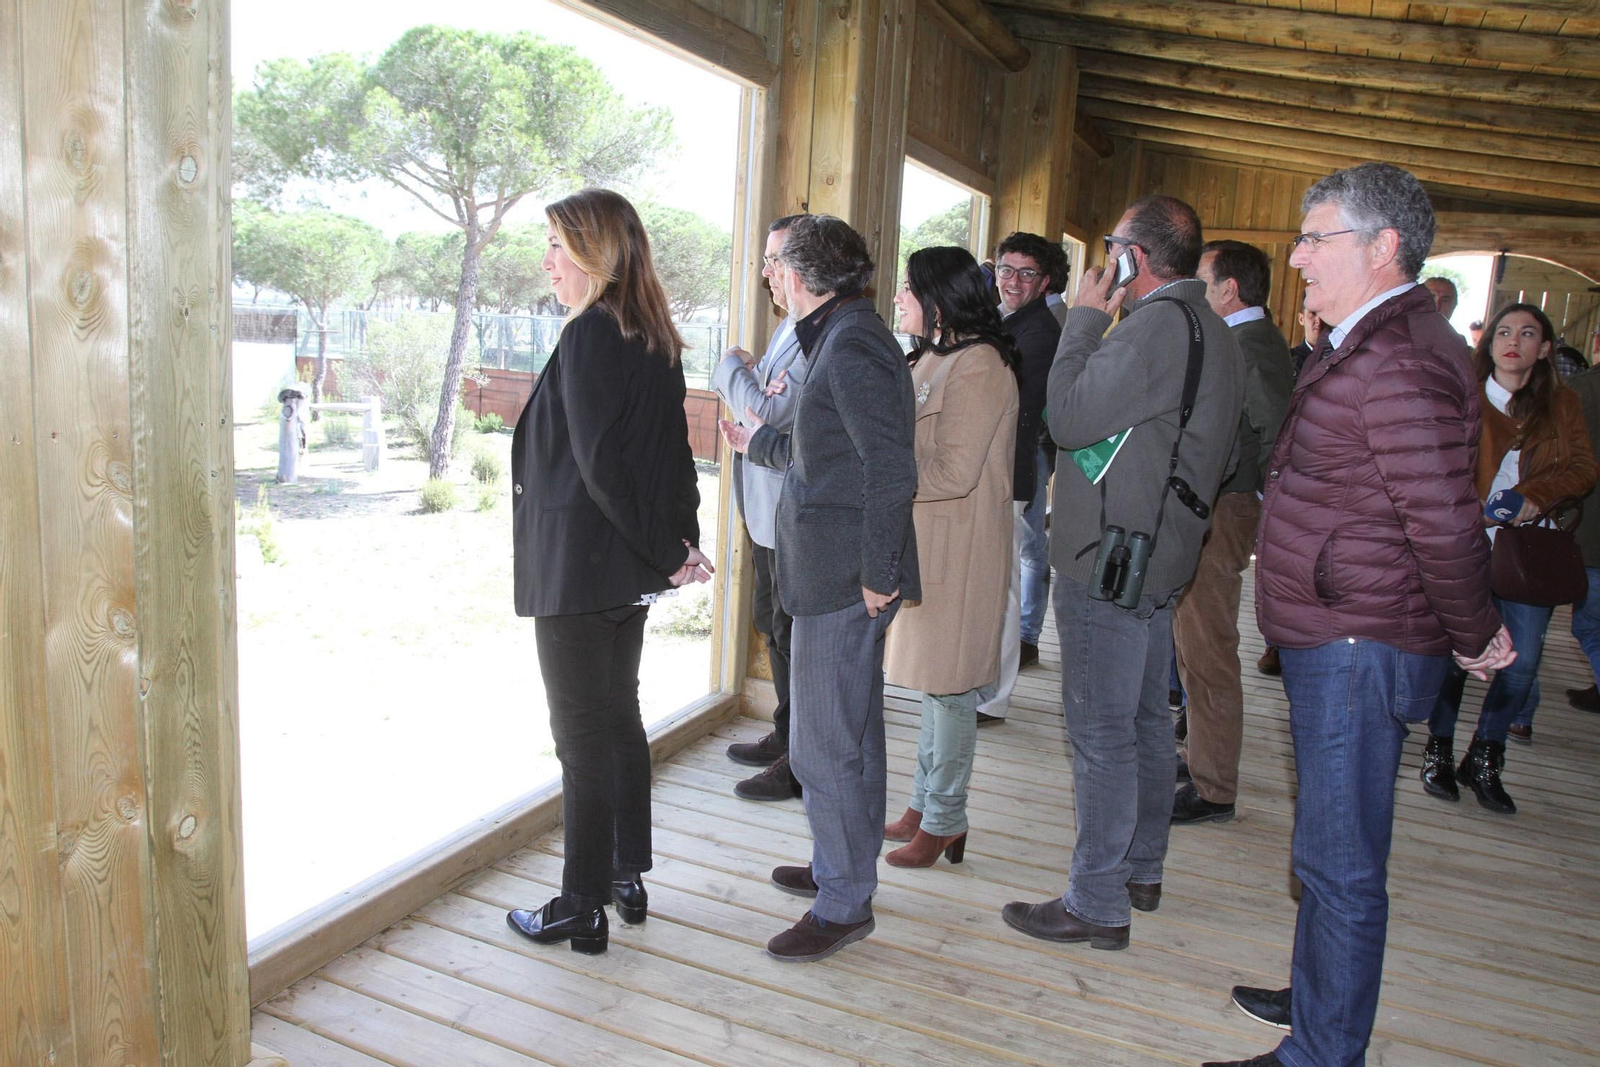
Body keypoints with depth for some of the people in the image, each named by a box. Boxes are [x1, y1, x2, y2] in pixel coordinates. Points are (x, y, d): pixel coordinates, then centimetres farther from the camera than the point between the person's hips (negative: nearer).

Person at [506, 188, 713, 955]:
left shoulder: (589, 336, -17)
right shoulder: (656, 339, 9)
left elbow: (599, 463, -21)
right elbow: (675, 453, 9)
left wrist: (666, 551, -14)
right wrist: (679, 543, 6)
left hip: (578, 567, -9)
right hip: (632, 571, 9)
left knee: (583, 734, 1)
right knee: (620, 718, 18)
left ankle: (582, 909, 15)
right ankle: (628, 878, 31)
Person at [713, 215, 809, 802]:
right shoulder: (788, 329, 13)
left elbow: (771, 415, -25)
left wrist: (732, 368, -10)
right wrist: (746, 376, 2)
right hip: (769, 508, 11)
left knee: (793, 633, 1)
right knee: (773, 622, 20)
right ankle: (786, 737, 37)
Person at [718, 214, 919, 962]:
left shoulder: (852, 345, -16)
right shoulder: (842, 336, 16)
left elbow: (891, 470, -22)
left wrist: (875, 573, -19)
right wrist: (761, 443, 38)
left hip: (843, 575, -11)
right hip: (838, 571, 11)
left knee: (823, 744, -2)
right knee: (850, 732, 20)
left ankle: (843, 903, 12)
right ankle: (845, 867, 36)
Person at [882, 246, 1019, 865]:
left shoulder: (977, 365, -16)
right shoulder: (935, 359, 14)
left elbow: (953, 472, -21)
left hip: (959, 547, -9)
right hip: (926, 537, 9)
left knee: (948, 686, 1)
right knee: (932, 680, 16)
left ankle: (944, 823, 15)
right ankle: (925, 805, 29)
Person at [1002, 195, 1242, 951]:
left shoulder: (1159, 325, -19)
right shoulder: (1212, 331, 14)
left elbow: (1069, 418, -19)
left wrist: (1083, 321, -9)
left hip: (1110, 562, -10)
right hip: (1158, 555, 11)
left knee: (1101, 733, -3)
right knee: (1145, 721, 18)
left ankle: (1097, 905, 7)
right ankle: (1140, 871, 33)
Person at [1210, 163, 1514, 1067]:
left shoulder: (1400, 361, -21)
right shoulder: (1365, 347, 14)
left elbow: (1444, 521, -24)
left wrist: (1474, 637, -10)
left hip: (1360, 651, -11)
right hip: (1337, 643, 11)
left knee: (1340, 864, 2)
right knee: (1331, 849, 23)